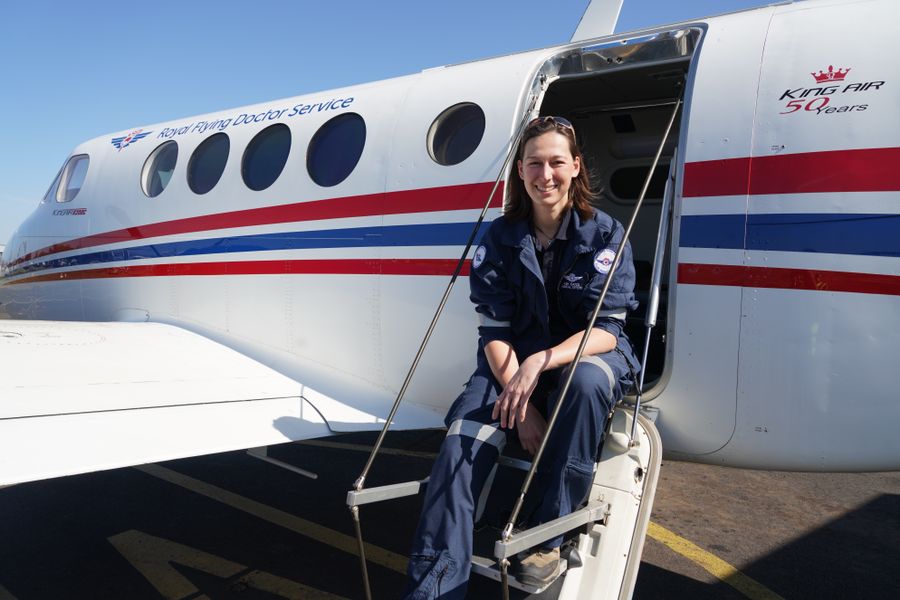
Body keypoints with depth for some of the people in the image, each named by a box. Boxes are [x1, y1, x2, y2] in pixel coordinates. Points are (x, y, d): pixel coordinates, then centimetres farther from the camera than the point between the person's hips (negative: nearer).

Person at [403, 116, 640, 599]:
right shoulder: (499, 239, -2)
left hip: (589, 355, -1)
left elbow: (607, 329, -14)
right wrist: (517, 395, -22)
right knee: (463, 440, -25)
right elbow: (494, 331, -6)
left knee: (586, 380, -38)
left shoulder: (605, 235, -7)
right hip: (512, 363, 2)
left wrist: (540, 362, -32)